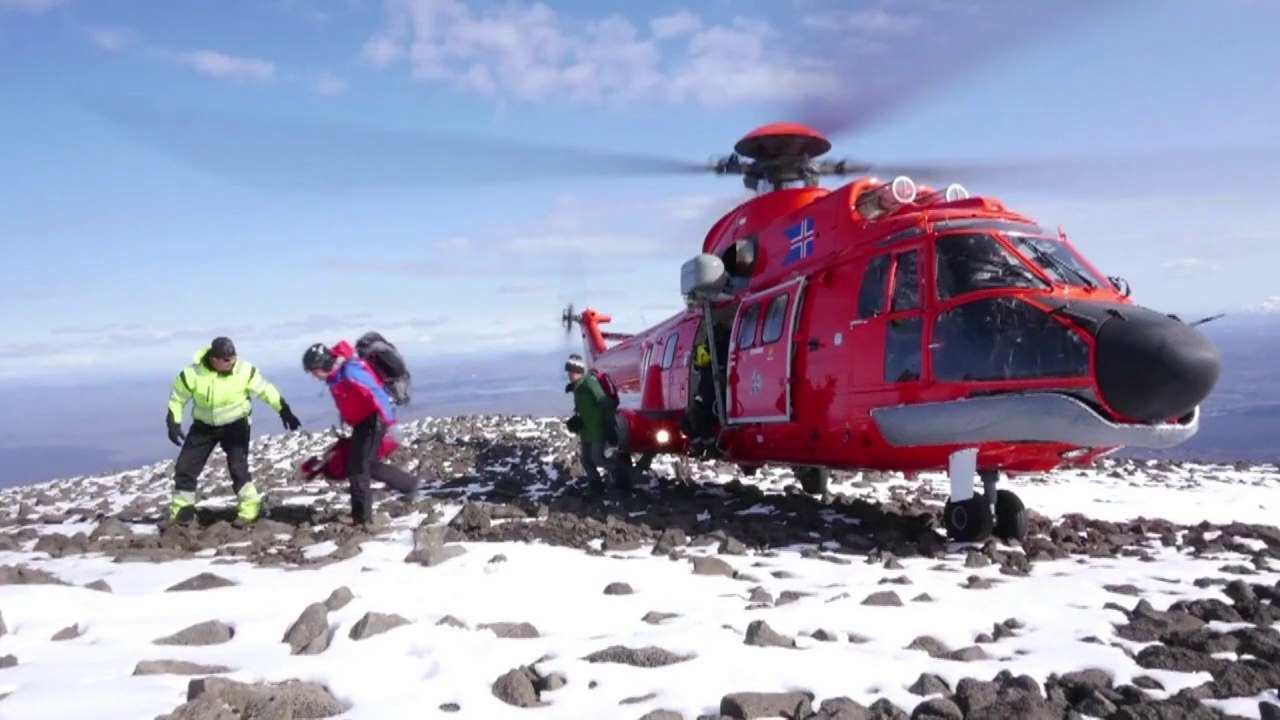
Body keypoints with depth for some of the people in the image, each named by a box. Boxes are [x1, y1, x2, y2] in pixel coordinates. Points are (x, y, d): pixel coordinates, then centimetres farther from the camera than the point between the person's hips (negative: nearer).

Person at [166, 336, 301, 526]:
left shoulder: (244, 370, -22)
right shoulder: (192, 373, -21)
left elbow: (266, 390, -11)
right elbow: (177, 398, -6)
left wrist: (285, 411, -13)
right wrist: (173, 424, -14)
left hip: (236, 424, -2)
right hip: (204, 426, 2)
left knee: (238, 466, -16)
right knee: (185, 467, 1)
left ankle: (250, 508, -4)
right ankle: (181, 511, 17)